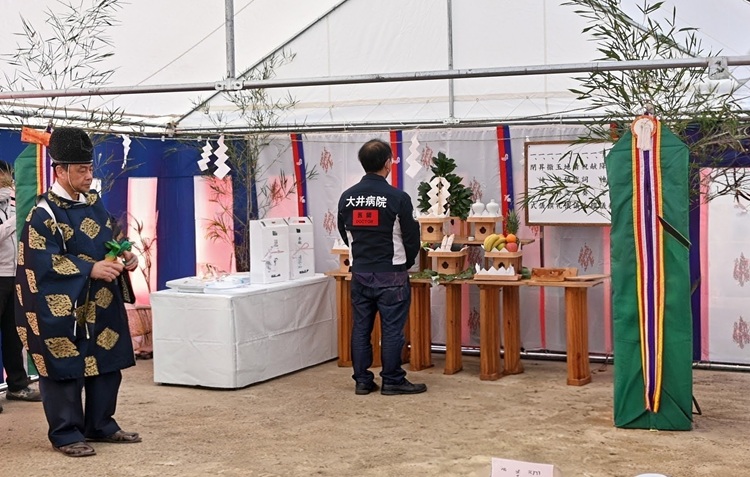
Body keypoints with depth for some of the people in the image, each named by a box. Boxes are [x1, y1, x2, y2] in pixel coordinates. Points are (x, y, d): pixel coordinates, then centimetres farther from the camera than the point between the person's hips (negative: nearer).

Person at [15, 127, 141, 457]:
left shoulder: (94, 204, 9)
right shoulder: (43, 214, -14)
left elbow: (111, 241, 18)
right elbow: (43, 262, -19)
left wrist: (126, 257, -4)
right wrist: (90, 270, -24)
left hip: (101, 304, 8)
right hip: (61, 309, -7)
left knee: (107, 363, 12)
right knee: (65, 368, -1)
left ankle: (100, 425, 25)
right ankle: (66, 433, 11)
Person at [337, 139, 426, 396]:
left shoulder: (347, 197, 2)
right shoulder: (398, 198, -13)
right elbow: (411, 236, -6)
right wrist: (407, 262, 12)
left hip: (360, 272, 5)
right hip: (390, 274, -5)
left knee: (360, 327, 10)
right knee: (392, 328, 2)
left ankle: (362, 380, 14)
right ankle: (392, 381, 6)